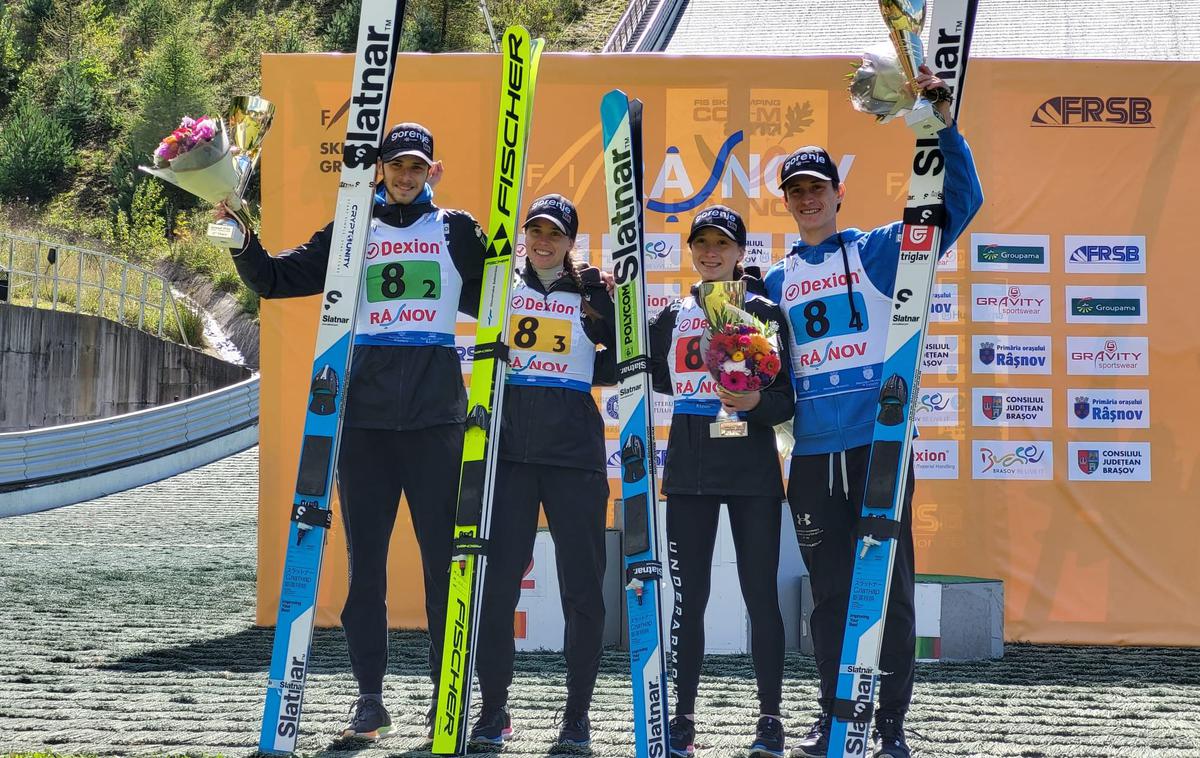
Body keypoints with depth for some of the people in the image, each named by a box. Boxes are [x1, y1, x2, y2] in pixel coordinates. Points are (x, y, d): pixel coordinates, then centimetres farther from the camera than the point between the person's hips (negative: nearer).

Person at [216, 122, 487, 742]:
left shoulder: (458, 231, 12)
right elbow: (275, 279, 11)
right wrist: (243, 241, -6)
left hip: (436, 413, -1)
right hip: (364, 413, 1)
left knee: (444, 559, -2)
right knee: (365, 561, 2)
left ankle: (448, 697, 4)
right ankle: (369, 699, 7)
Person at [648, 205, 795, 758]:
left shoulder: (764, 313, 2)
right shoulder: (671, 318, 12)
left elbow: (789, 395, -1)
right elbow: (653, 378, 14)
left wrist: (757, 402, -23)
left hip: (752, 469, -3)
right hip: (688, 470, 3)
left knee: (761, 594, -3)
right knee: (689, 596, 2)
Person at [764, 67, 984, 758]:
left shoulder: (878, 252, 5)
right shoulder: (776, 281, 16)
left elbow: (961, 201, -4)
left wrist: (942, 123, -15)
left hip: (879, 443, -3)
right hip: (812, 454, 3)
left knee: (890, 584, -4)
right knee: (829, 590, 8)